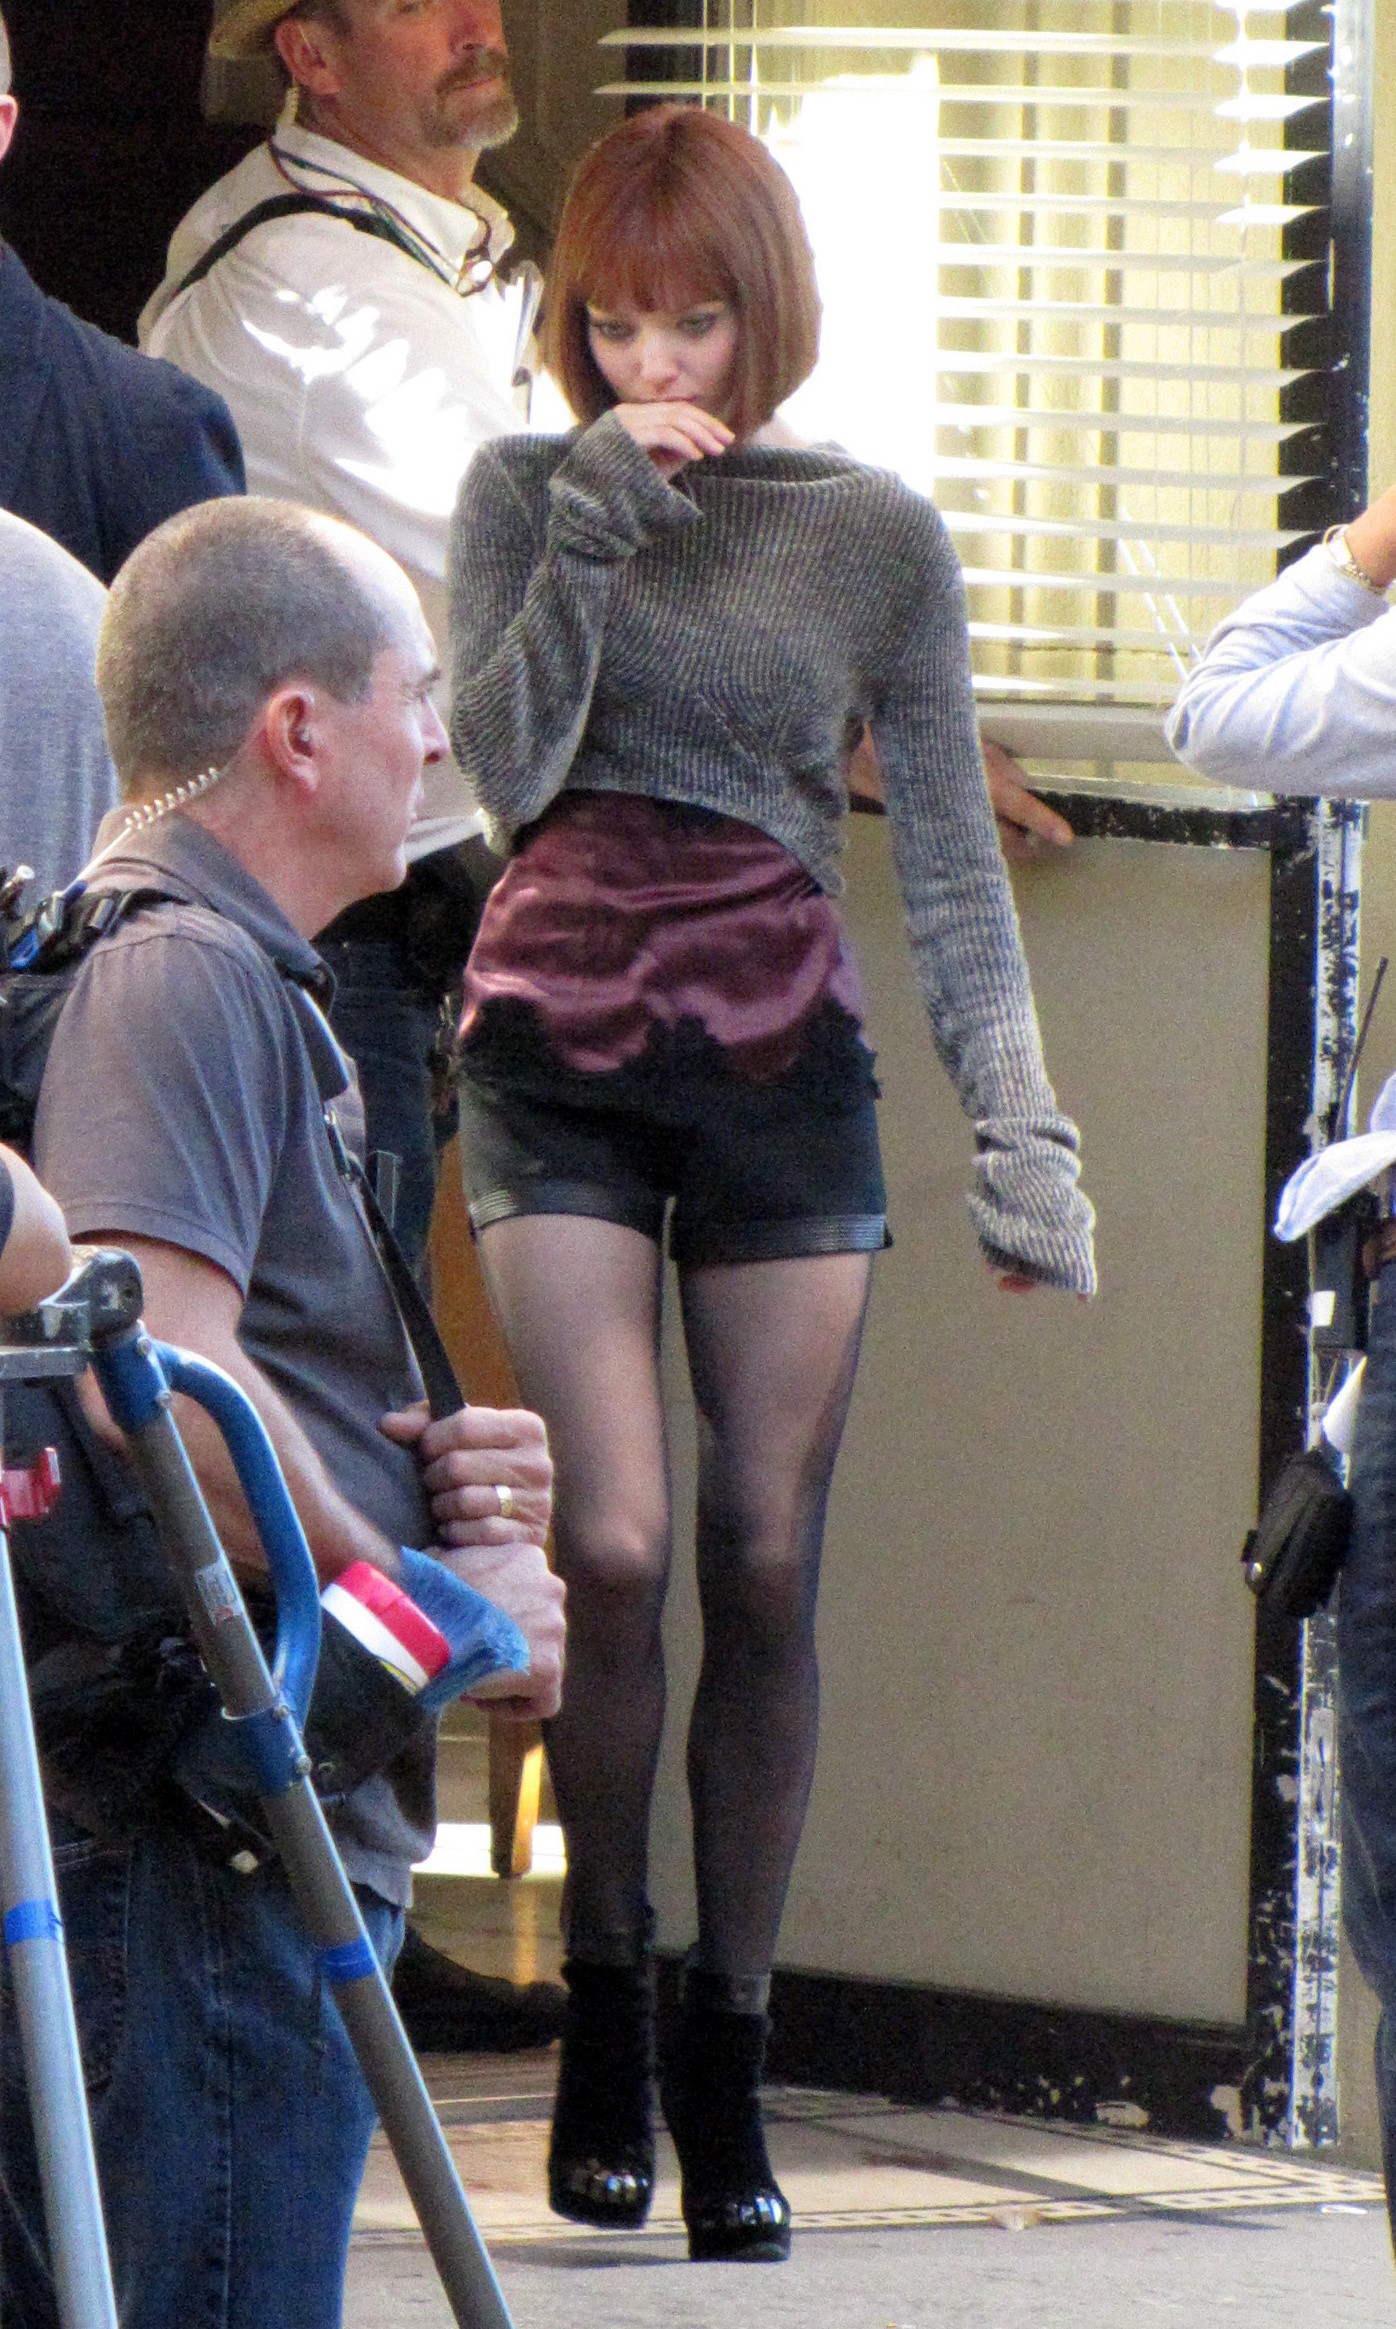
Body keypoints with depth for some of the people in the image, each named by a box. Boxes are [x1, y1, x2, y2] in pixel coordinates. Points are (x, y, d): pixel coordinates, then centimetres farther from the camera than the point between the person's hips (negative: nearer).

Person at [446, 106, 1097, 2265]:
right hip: (559, 1053, -1)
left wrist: (1017, 1117, 0)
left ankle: (727, 2052, 10)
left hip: (781, 1061, 1)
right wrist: (594, 532, -15)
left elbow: (951, 860, 6)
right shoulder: (524, 496, 4)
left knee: (768, 1564, 0)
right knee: (612, 1541, -13)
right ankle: (605, 2006, 5)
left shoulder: (876, 534, 4)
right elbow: (502, 772, -7)